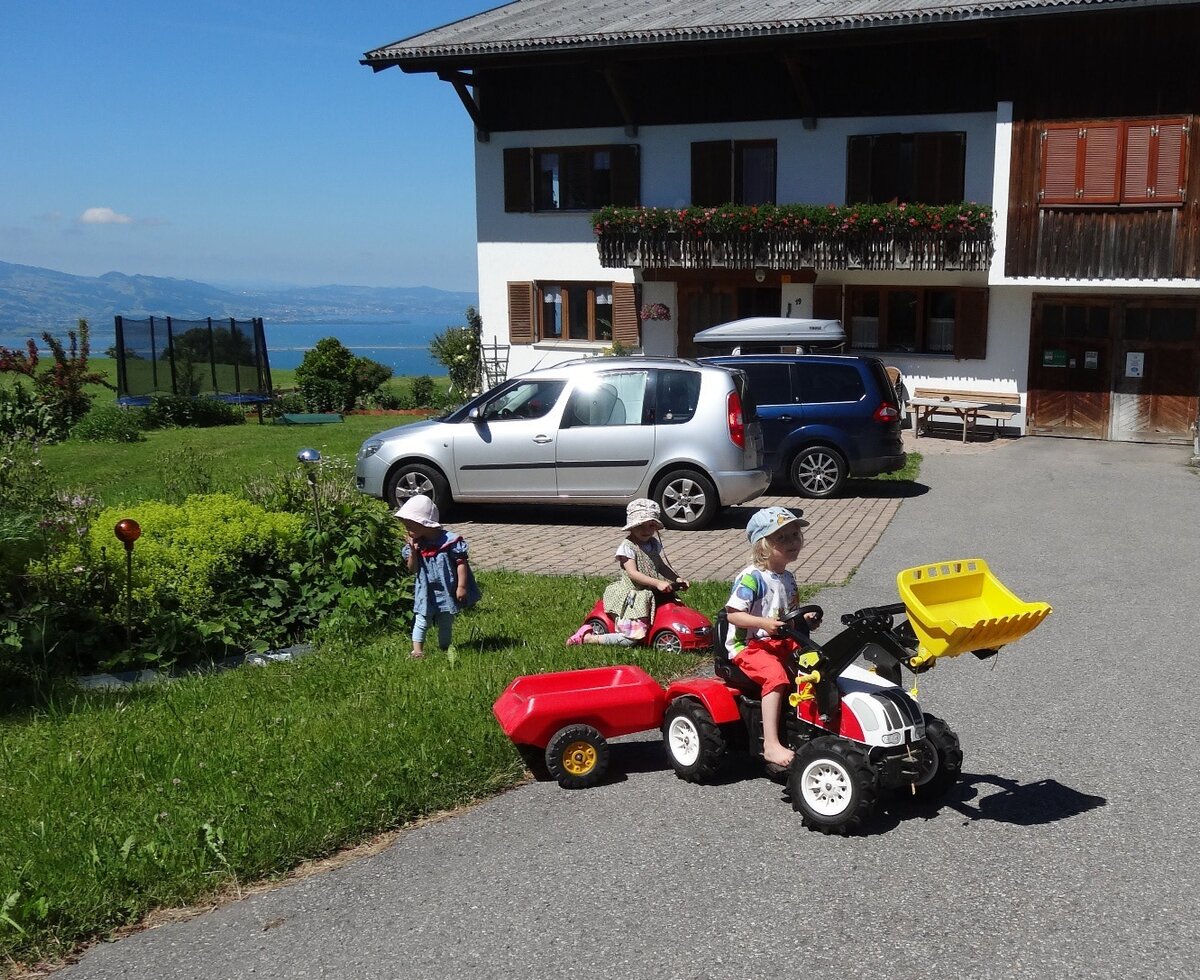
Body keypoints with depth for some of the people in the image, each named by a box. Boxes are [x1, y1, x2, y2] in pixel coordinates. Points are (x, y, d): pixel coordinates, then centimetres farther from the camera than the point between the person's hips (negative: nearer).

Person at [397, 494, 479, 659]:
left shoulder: (449, 541, -19)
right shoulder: (415, 544, -5)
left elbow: (461, 563, -15)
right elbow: (412, 569, -5)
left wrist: (462, 586, -17)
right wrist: (412, 550, -20)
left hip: (447, 591, -2)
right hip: (425, 592, 2)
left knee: (446, 624, 13)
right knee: (421, 622, 2)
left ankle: (444, 649, 27)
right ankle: (417, 650, 9)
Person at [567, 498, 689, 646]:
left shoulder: (655, 544, 8)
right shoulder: (627, 546, -14)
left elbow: (662, 567, 14)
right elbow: (633, 573, -22)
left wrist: (677, 579, -2)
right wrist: (657, 583, -30)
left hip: (651, 596, 8)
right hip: (631, 597, -8)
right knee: (632, 637, -17)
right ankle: (587, 637, -4)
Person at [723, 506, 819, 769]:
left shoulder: (788, 578, 15)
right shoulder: (751, 577, -14)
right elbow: (732, 613, -18)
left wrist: (805, 621, 8)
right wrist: (764, 623, -28)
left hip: (781, 642, 9)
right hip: (748, 645, -8)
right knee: (775, 676, -31)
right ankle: (771, 745, -33)